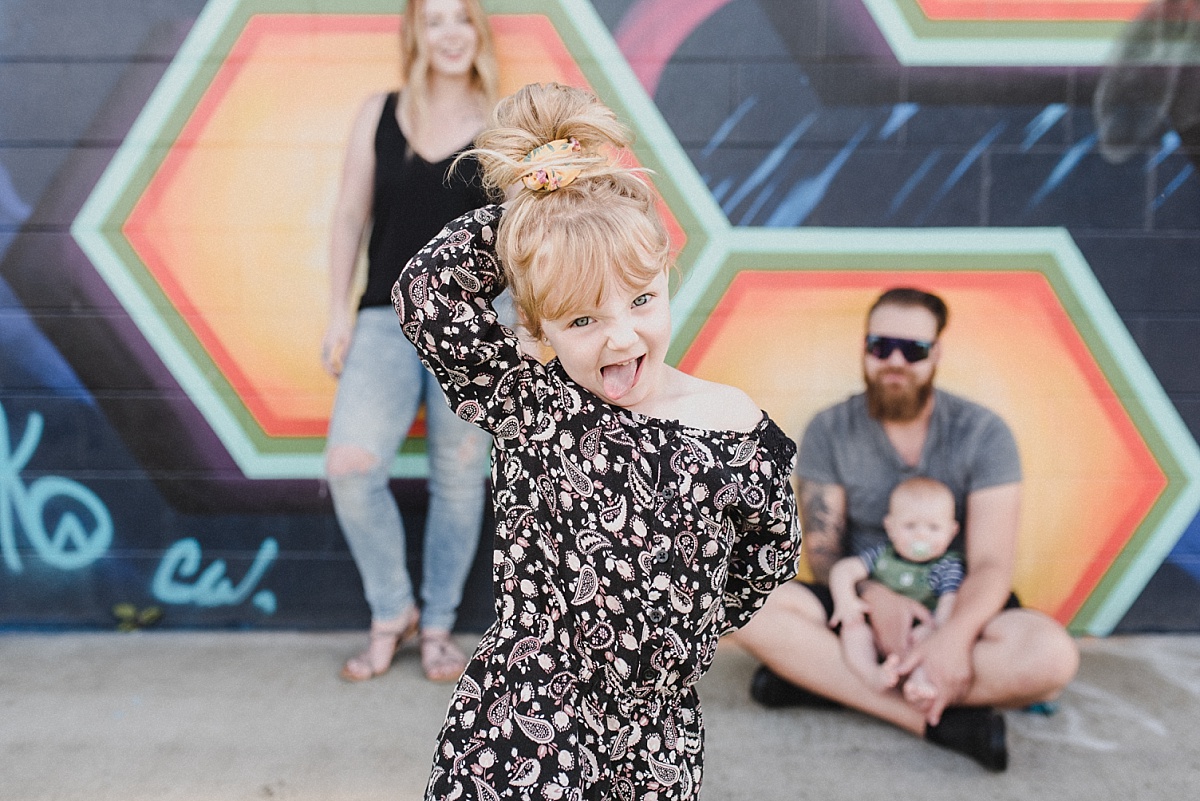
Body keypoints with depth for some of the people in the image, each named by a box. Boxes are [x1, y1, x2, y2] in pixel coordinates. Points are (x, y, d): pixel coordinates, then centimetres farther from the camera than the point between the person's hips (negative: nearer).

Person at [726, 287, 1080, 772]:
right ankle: (936, 720, -29)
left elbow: (991, 563, -14)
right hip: (862, 606, 1)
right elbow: (823, 554, -5)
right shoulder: (828, 432, -3)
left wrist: (955, 635, -35)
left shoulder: (983, 434, -8)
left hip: (956, 609, 0)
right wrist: (874, 596, -27)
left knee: (1052, 656, -33)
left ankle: (818, 674, -26)